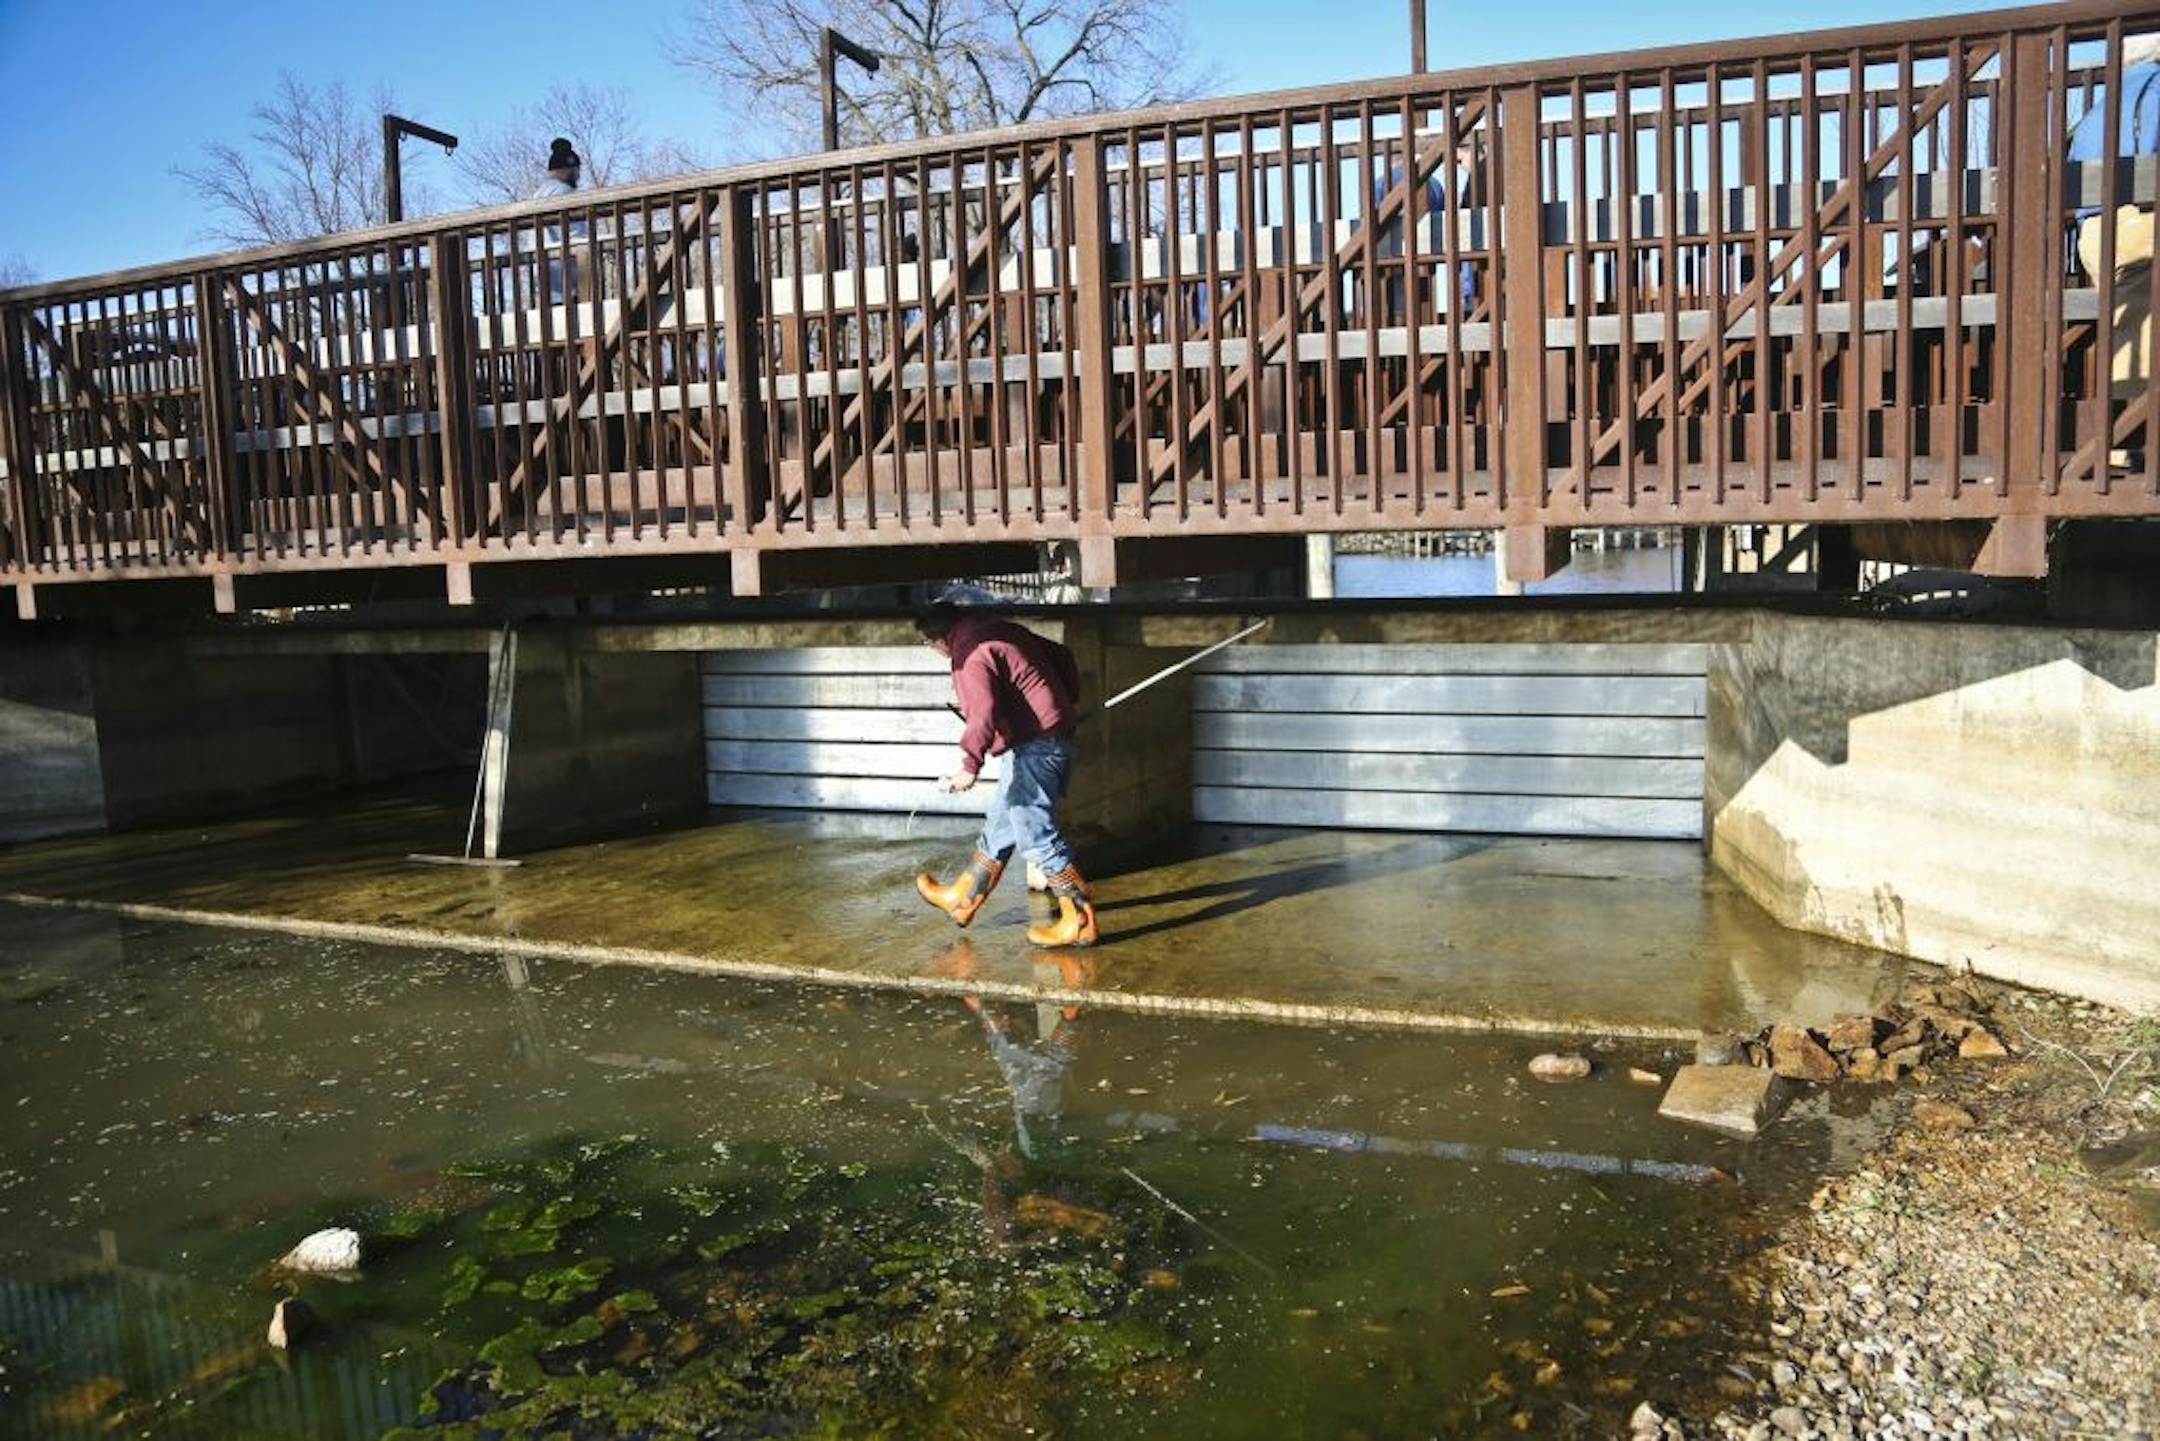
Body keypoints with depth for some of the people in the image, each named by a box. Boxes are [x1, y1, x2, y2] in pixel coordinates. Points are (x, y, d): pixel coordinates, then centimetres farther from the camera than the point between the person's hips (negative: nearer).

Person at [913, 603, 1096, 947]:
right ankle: (962, 900, 32)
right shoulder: (1006, 632, 14)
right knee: (999, 824, 19)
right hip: (1054, 735, 11)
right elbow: (1061, 656, 22)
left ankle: (1079, 921, -2)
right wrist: (1069, 700, 33)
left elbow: (983, 712, -29)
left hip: (1034, 747, -11)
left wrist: (970, 765, -35)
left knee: (1037, 835, -6)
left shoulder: (971, 655, -15)